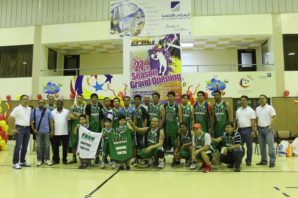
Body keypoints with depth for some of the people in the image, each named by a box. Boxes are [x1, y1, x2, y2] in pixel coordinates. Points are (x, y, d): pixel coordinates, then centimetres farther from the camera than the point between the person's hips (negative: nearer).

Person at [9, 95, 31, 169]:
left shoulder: (30, 109, 9)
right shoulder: (17, 109, -6)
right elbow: (10, 118, -7)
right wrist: (13, 129, -9)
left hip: (27, 129, 5)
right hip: (19, 129, -5)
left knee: (25, 146, 10)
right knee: (18, 146, -8)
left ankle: (22, 161, 21)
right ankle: (15, 163, 0)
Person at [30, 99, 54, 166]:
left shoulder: (48, 111, 2)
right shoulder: (34, 111, 3)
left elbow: (51, 121, 2)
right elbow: (31, 121, 5)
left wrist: (52, 130, -1)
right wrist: (33, 129, -4)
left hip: (46, 131, 0)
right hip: (38, 132, 0)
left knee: (47, 146, 5)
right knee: (39, 146, 6)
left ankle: (47, 159, 15)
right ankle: (39, 160, 15)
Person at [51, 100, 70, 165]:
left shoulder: (67, 111, 3)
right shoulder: (53, 112, 5)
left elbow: (69, 120, 0)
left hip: (65, 133, -1)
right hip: (56, 133, 1)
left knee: (65, 147, 6)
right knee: (55, 147, 7)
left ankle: (64, 159, 16)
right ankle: (56, 159, 19)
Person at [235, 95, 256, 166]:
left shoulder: (251, 110, -2)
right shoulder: (238, 110, 12)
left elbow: (253, 121, -7)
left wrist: (253, 131, -13)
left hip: (248, 129, -4)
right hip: (240, 130, 4)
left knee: (249, 146, 4)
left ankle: (248, 160, 12)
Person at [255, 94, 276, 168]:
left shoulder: (270, 108, -4)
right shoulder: (257, 109, 12)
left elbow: (273, 117, -8)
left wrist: (270, 126, -17)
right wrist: (256, 127, 6)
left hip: (268, 128, -5)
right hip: (260, 128, 5)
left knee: (270, 145, -6)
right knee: (262, 146, 10)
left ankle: (272, 161, 0)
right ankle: (263, 160, 19)